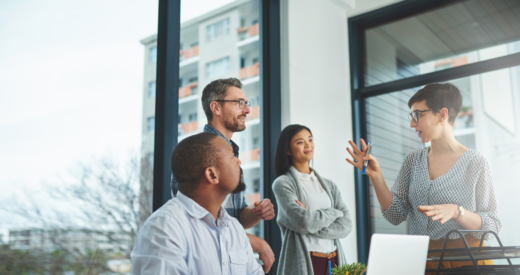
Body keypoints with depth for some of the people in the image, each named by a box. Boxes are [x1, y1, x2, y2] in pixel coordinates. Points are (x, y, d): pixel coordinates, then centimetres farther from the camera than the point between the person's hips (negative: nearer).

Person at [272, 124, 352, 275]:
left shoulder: (329, 185, 9)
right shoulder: (282, 183, -6)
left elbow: (346, 225, -3)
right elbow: (304, 222, -19)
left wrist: (311, 223, -16)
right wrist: (334, 212, -4)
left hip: (334, 261, 5)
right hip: (303, 262, -4)